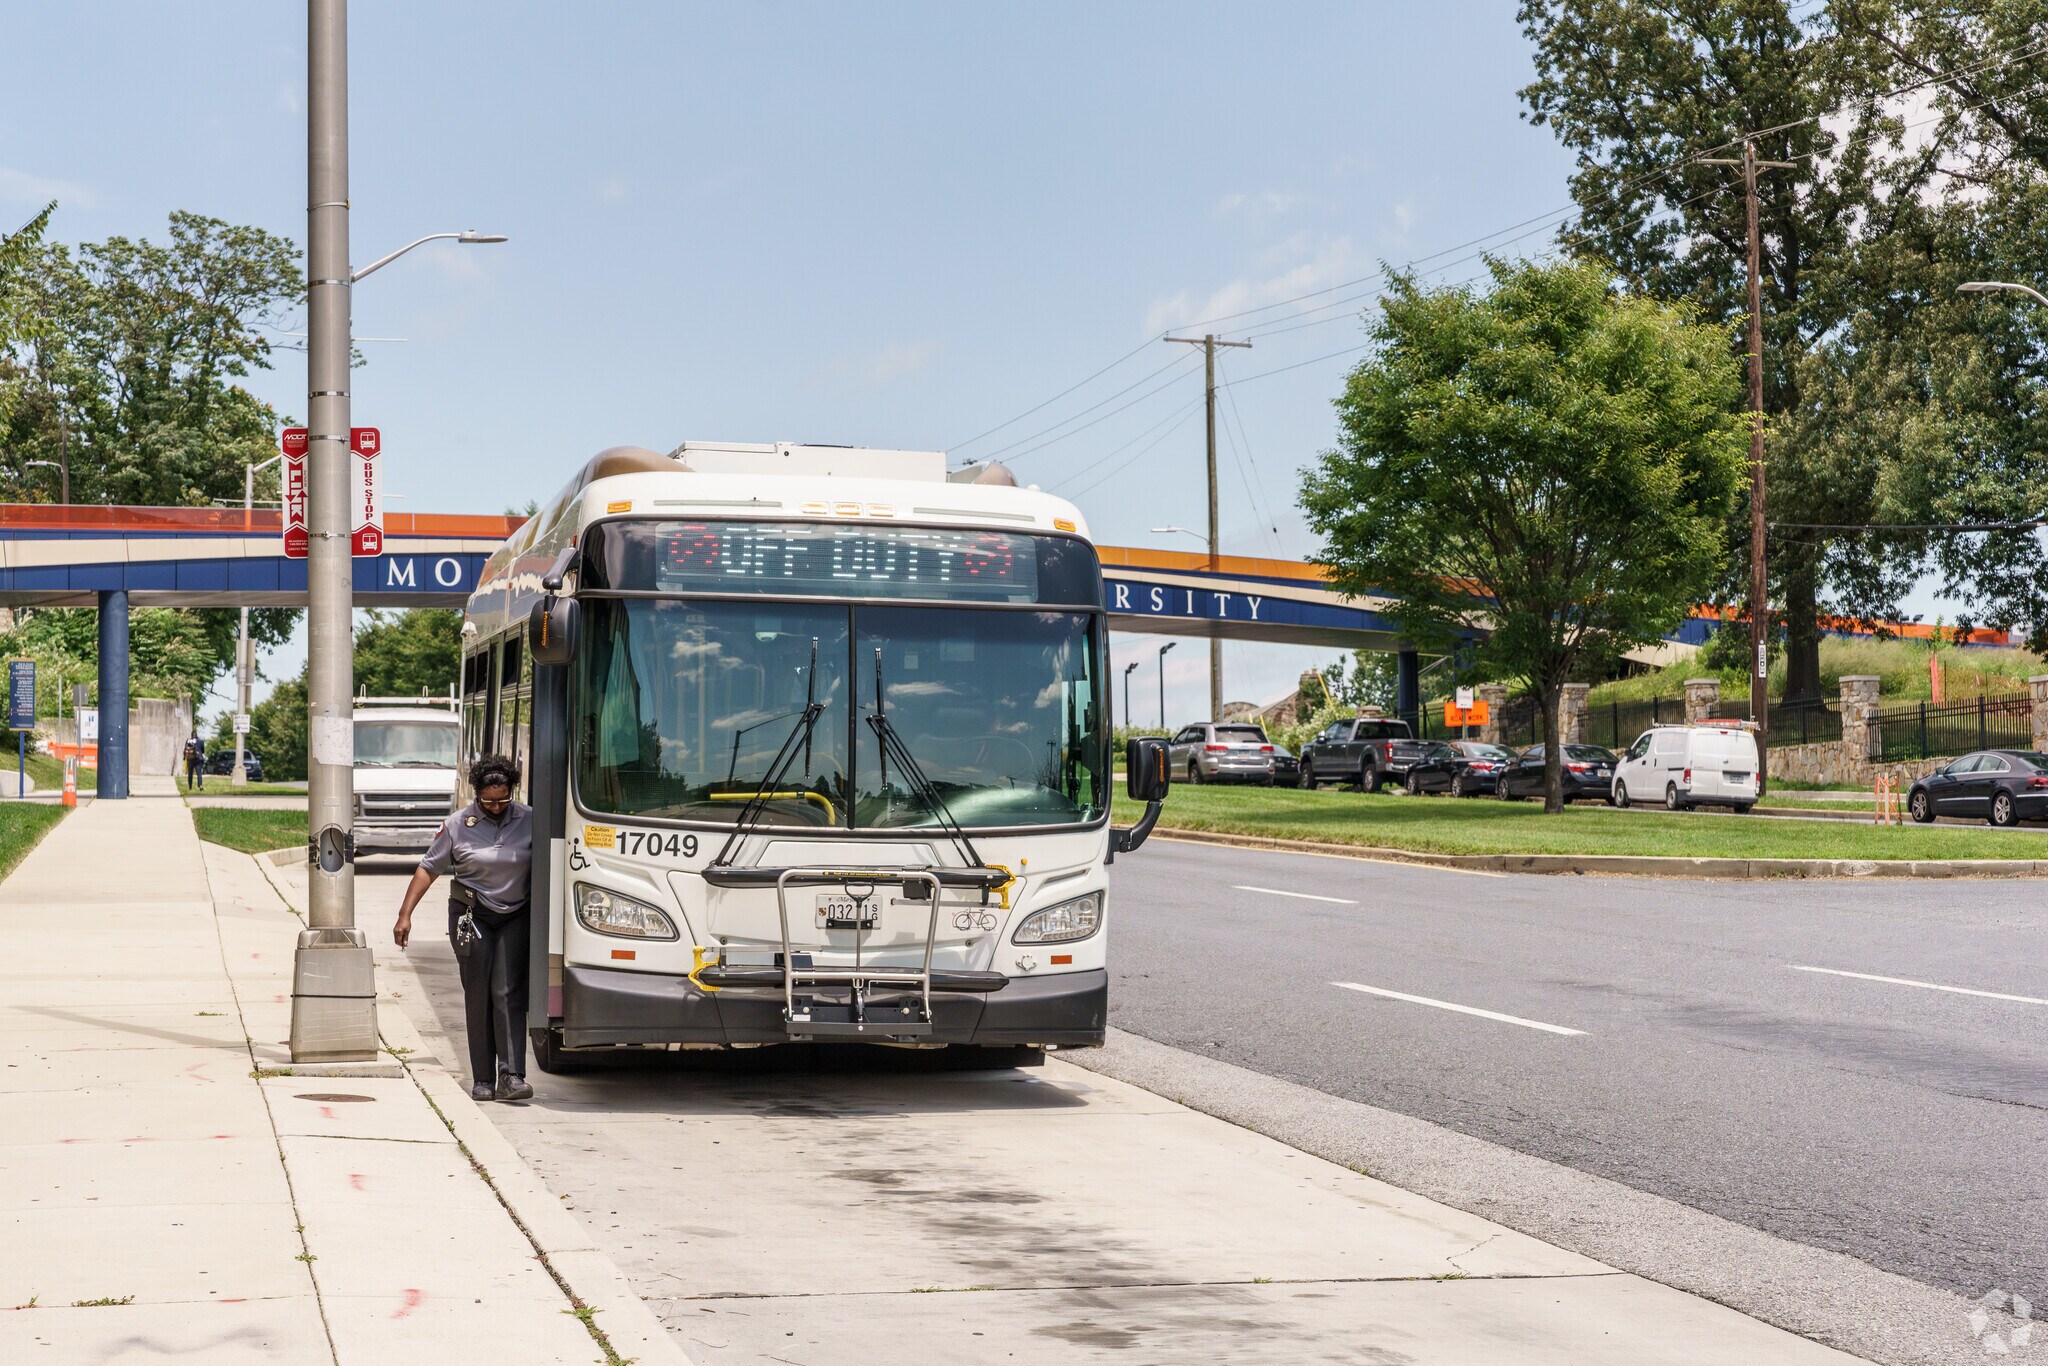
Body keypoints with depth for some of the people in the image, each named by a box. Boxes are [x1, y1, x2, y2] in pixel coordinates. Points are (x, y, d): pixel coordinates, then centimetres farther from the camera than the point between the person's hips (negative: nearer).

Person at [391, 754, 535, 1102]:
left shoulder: (529, 821, -1)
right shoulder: (458, 824, -2)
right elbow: (429, 868, 4)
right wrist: (405, 914, -1)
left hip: (515, 917, 0)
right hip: (471, 916, 0)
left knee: (508, 994, -10)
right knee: (477, 996, 0)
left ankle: (511, 1076, -15)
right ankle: (482, 1080, 4)